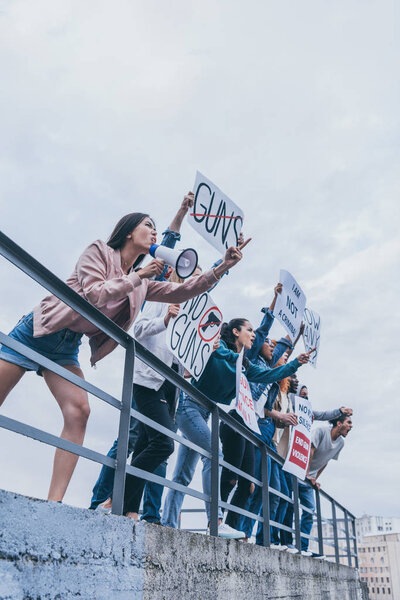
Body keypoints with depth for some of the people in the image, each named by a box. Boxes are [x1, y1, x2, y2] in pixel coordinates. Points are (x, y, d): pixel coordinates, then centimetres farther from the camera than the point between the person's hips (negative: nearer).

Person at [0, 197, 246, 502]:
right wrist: (139, 275, -13)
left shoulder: (143, 282, 11)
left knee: (79, 411, -14)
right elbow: (94, 295, -19)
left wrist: (223, 267, -4)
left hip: (67, 348, 5)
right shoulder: (99, 251, -5)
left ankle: (54, 501, -15)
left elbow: (182, 292, 5)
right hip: (37, 331, -5)